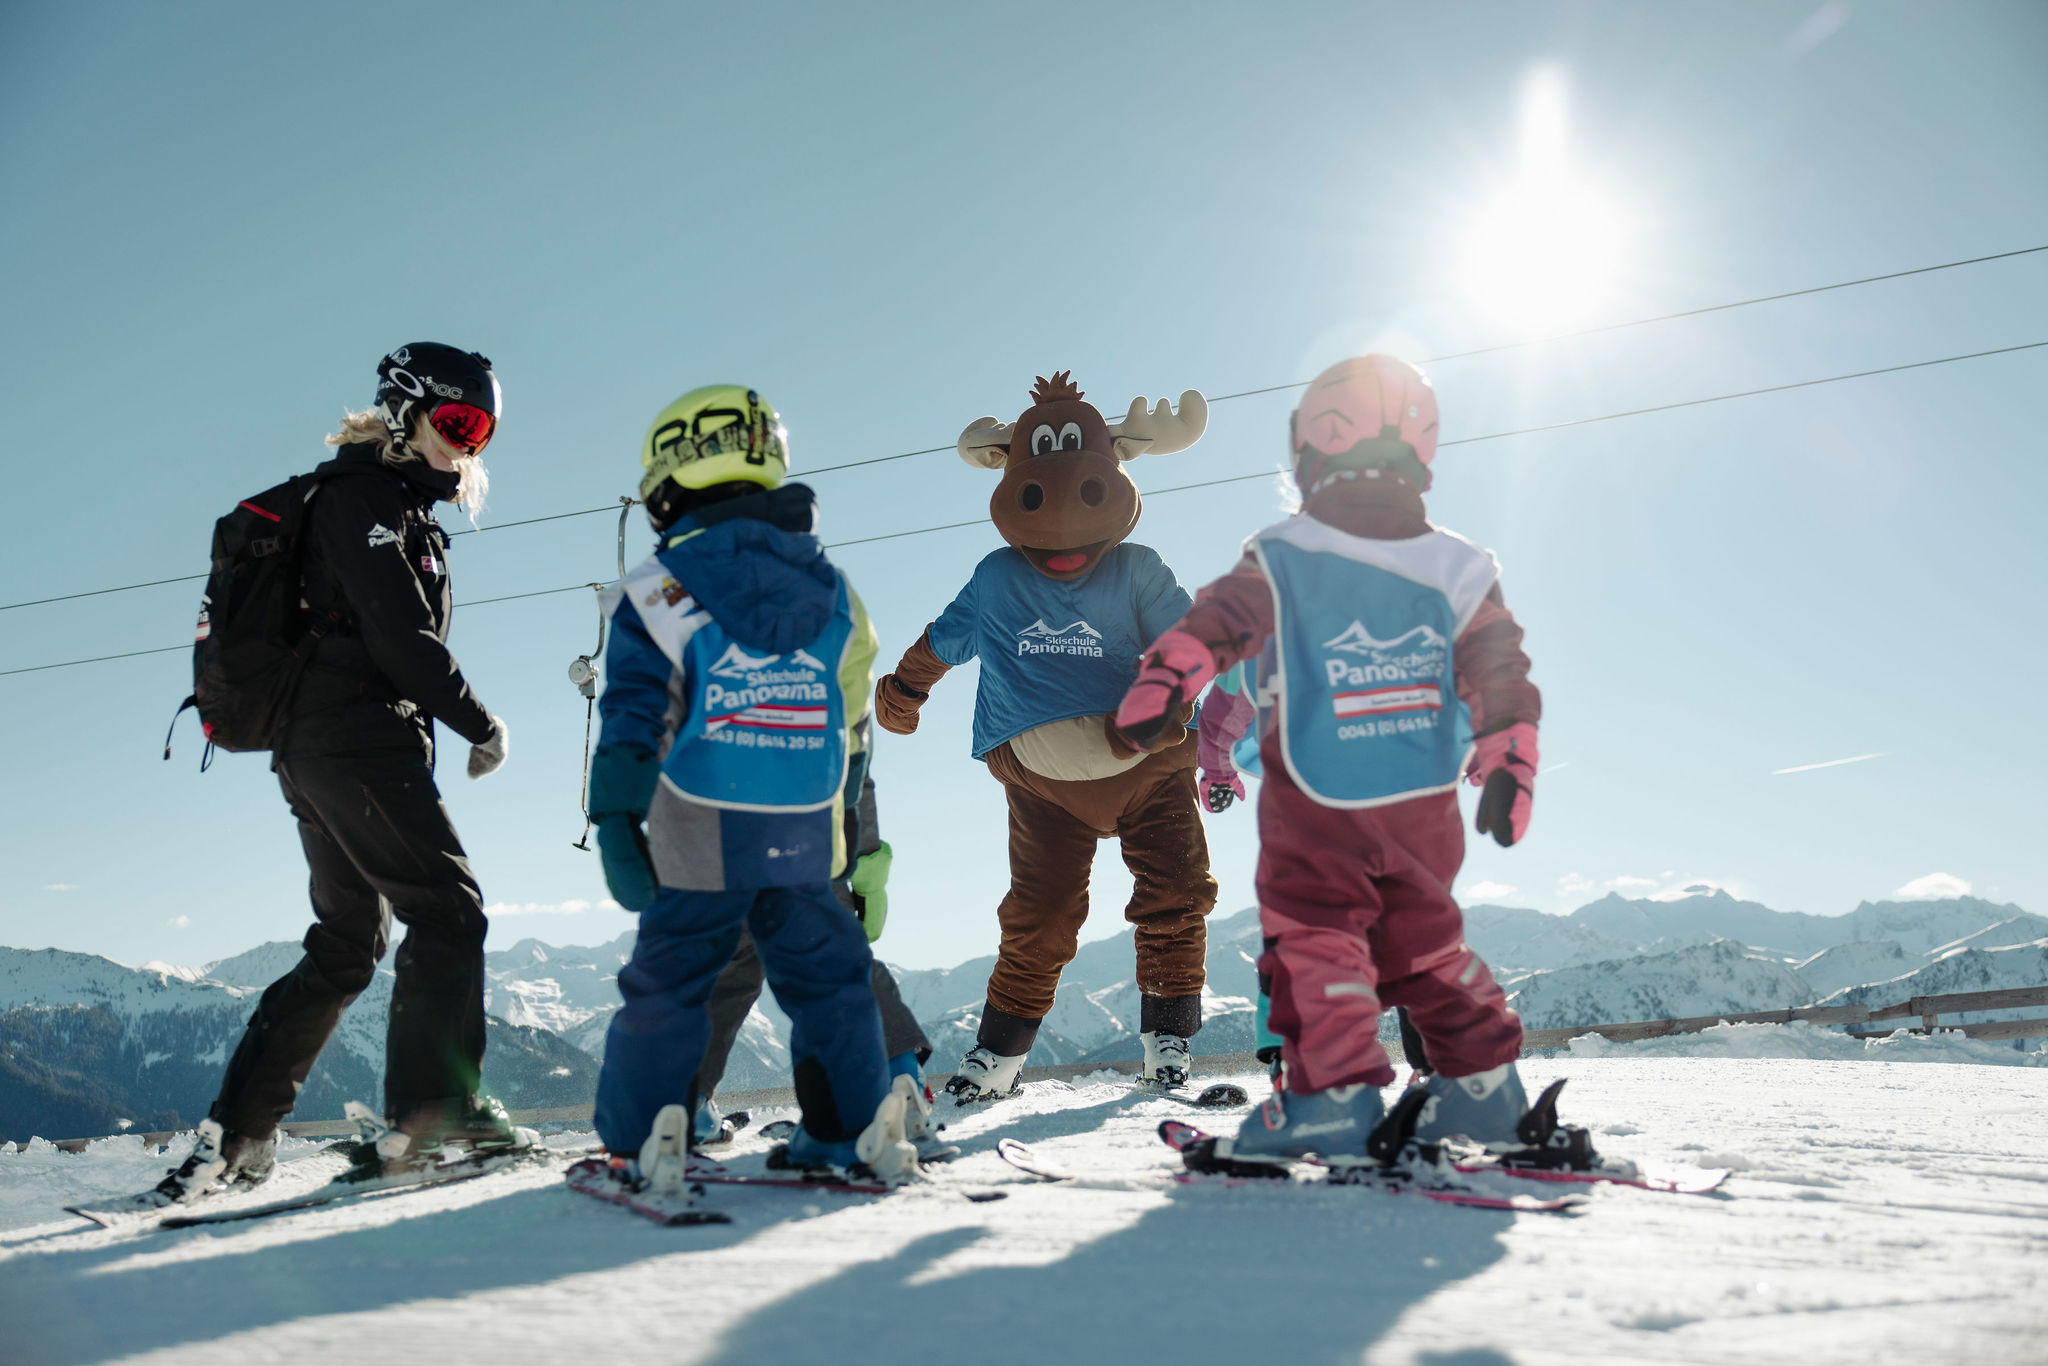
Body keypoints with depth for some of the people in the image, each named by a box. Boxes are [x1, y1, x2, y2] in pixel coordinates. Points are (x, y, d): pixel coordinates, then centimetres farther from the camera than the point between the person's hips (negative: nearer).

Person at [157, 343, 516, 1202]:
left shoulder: (404, 513, 24)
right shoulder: (362, 498, -6)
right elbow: (401, 638, -16)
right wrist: (482, 726, -9)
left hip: (319, 747, 10)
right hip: (357, 736, -10)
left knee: (347, 945, 11)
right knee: (447, 907, -10)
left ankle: (234, 1135, 14)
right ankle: (431, 1109, -12)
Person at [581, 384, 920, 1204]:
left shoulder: (661, 591, -6)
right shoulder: (831, 590, 7)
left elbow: (633, 720, -11)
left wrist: (616, 825, -9)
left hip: (702, 838, -3)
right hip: (806, 836, 3)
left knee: (667, 982, 10)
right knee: (825, 975, 15)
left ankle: (636, 1145, 14)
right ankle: (856, 1130, 17)